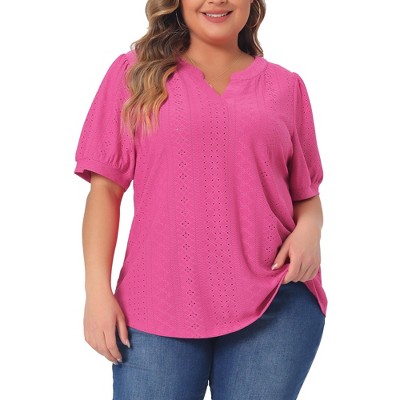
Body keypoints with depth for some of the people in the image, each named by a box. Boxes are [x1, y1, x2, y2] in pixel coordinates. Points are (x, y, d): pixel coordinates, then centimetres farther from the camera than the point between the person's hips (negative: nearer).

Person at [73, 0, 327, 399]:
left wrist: (309, 229, -6)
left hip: (275, 308, 1)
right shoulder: (135, 72, 8)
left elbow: (306, 194, 16)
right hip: (158, 306, -1)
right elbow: (105, 189, 4)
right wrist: (98, 290, -4)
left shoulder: (285, 85, 12)